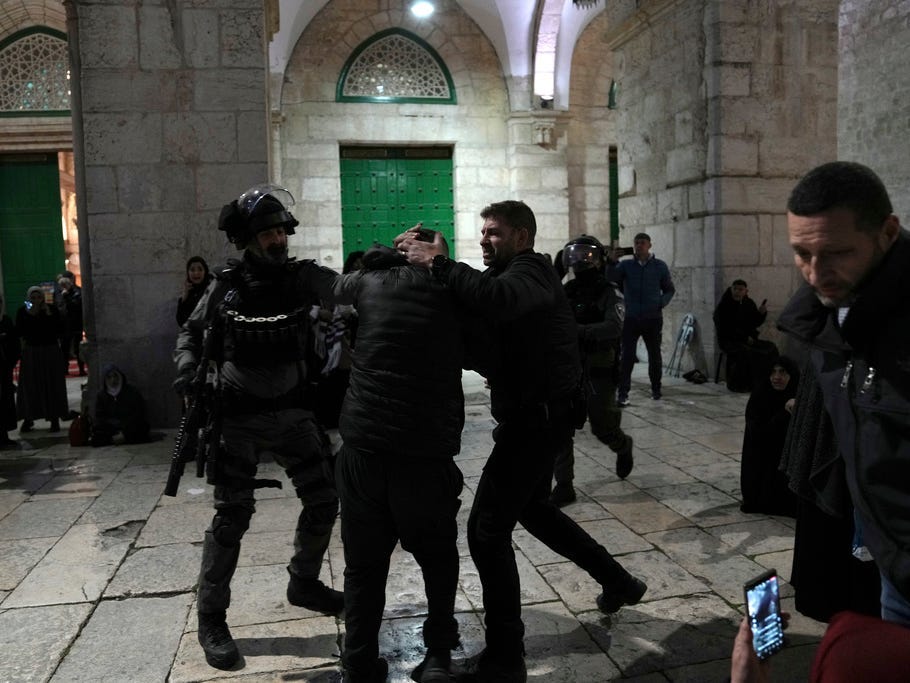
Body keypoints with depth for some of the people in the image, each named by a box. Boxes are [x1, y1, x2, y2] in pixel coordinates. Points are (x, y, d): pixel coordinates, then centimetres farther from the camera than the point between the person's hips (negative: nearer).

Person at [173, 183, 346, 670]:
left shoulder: (303, 277, -4)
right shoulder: (225, 286, -4)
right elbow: (190, 332, 9)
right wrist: (187, 369, -9)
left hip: (292, 412, 3)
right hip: (239, 418, -2)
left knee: (323, 501, 8)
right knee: (232, 517, -2)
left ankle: (304, 583, 32)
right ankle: (211, 618, 15)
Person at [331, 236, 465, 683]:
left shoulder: (369, 283, 8)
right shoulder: (455, 293, 5)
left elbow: (335, 287, 28)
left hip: (363, 448, 1)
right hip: (428, 453, -1)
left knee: (364, 565, 16)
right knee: (437, 559, 22)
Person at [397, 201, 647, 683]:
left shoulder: (530, 270, -14)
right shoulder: (509, 274, 16)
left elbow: (501, 300, -40)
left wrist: (439, 264, -34)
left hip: (538, 417, -10)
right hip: (534, 414, 10)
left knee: (488, 530, -7)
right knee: (532, 508, 26)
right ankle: (618, 581, 40)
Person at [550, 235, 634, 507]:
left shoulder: (609, 293, -8)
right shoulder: (566, 291, 8)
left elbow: (614, 328, -25)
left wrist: (578, 330, -37)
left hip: (598, 374, -4)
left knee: (603, 428, 4)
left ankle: (624, 447, 39)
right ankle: (564, 486, 4)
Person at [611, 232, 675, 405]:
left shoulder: (660, 266, 4)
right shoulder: (626, 265, 3)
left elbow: (670, 289, 10)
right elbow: (611, 278, -10)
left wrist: (662, 302, -6)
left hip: (653, 318, 1)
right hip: (631, 318, -1)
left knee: (654, 355, 13)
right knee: (627, 356, -6)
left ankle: (656, 389, 30)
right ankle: (623, 393, -4)